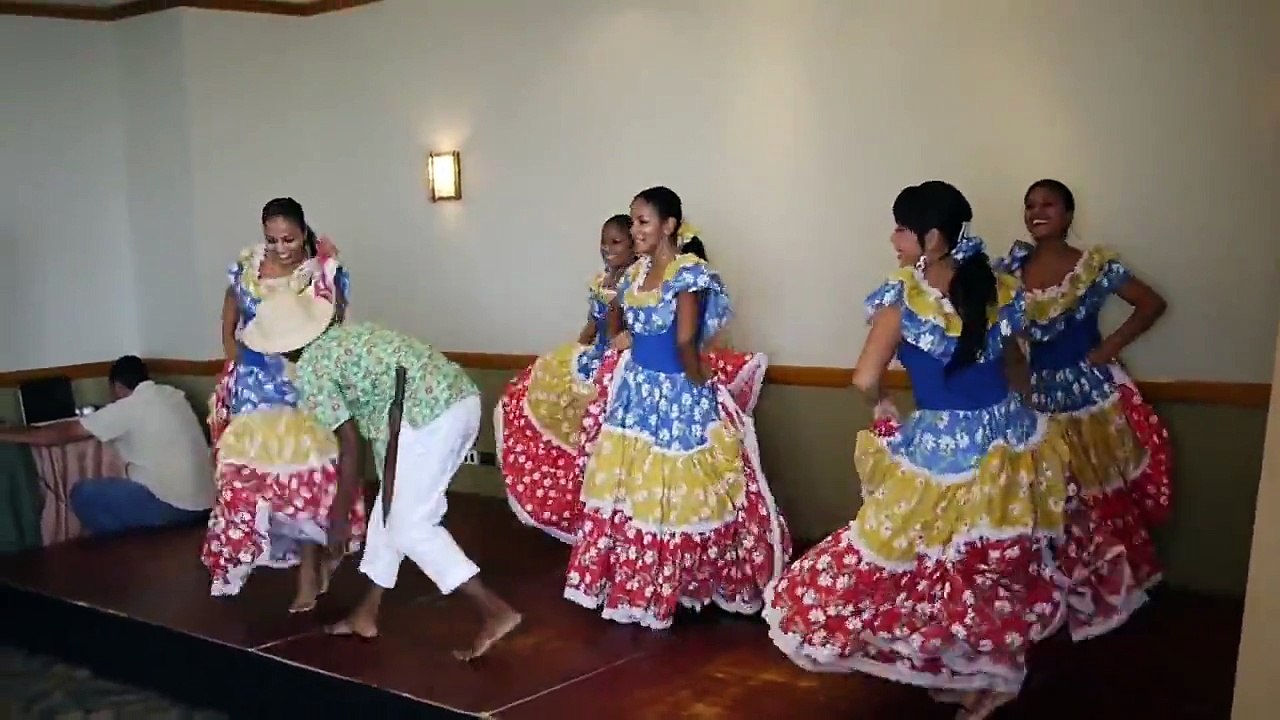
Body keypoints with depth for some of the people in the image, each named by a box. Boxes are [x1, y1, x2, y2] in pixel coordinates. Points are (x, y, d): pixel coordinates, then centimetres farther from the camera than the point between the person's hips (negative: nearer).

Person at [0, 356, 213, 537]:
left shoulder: (126, 408, -9)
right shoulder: (173, 395, 11)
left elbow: (65, 433, -3)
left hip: (172, 506, -8)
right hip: (203, 503, 8)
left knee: (83, 494, 1)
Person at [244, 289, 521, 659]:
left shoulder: (310, 368, 0)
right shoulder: (345, 334, 24)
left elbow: (350, 443, -1)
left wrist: (339, 516, 8)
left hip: (428, 417, -9)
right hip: (462, 398, 9)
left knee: (408, 526, 3)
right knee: (392, 508, 19)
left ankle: (497, 612, 1)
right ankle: (367, 613, 30)